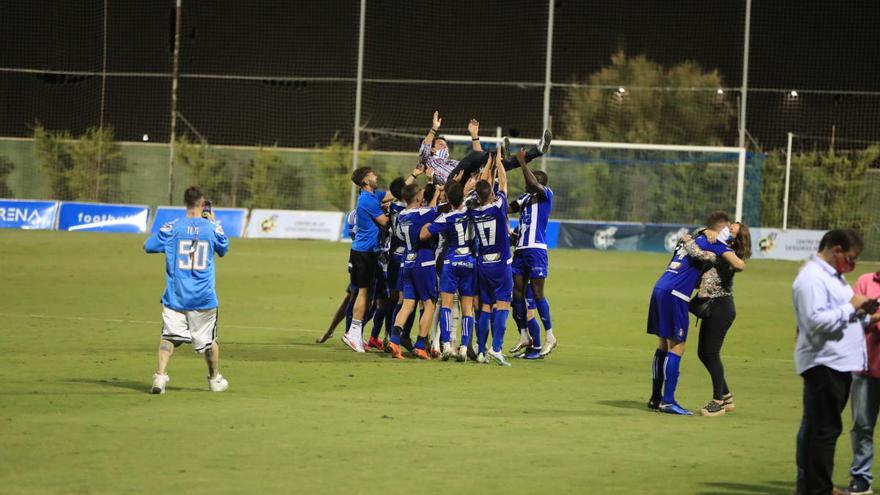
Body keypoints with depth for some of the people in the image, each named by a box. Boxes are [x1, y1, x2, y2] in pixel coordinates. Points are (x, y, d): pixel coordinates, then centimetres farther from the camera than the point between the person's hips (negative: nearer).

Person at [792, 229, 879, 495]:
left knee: (816, 428, 16)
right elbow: (816, 320, -25)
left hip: (838, 362, 10)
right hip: (823, 362, -10)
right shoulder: (812, 278, -15)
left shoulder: (833, 276, 19)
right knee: (823, 428, -8)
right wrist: (851, 307, -18)